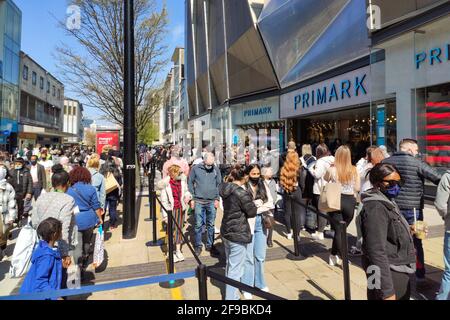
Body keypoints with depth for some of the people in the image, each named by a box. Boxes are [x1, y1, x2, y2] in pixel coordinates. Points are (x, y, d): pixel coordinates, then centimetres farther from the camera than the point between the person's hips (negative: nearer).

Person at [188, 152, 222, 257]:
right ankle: (198, 245, 18)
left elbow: (219, 184, 8)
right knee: (198, 225, 4)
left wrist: (217, 198, 1)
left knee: (211, 224, 10)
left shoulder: (216, 169, 3)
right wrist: (192, 198, -1)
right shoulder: (196, 169, -2)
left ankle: (210, 245, 22)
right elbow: (190, 183, 3)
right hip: (199, 201, -1)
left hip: (212, 201, 2)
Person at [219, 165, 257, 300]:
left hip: (226, 232, 9)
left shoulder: (226, 189, 1)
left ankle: (230, 294, 40)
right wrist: (252, 203, 5)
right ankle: (231, 297, 14)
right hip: (238, 235, -9)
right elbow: (252, 212, -13)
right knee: (235, 269, 3)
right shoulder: (242, 193, -22)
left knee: (229, 265, 23)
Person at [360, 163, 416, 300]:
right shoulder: (376, 208, -23)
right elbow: (377, 252, -28)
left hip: (400, 273, 10)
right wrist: (387, 291, -27)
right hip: (389, 275, -10)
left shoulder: (388, 202, 8)